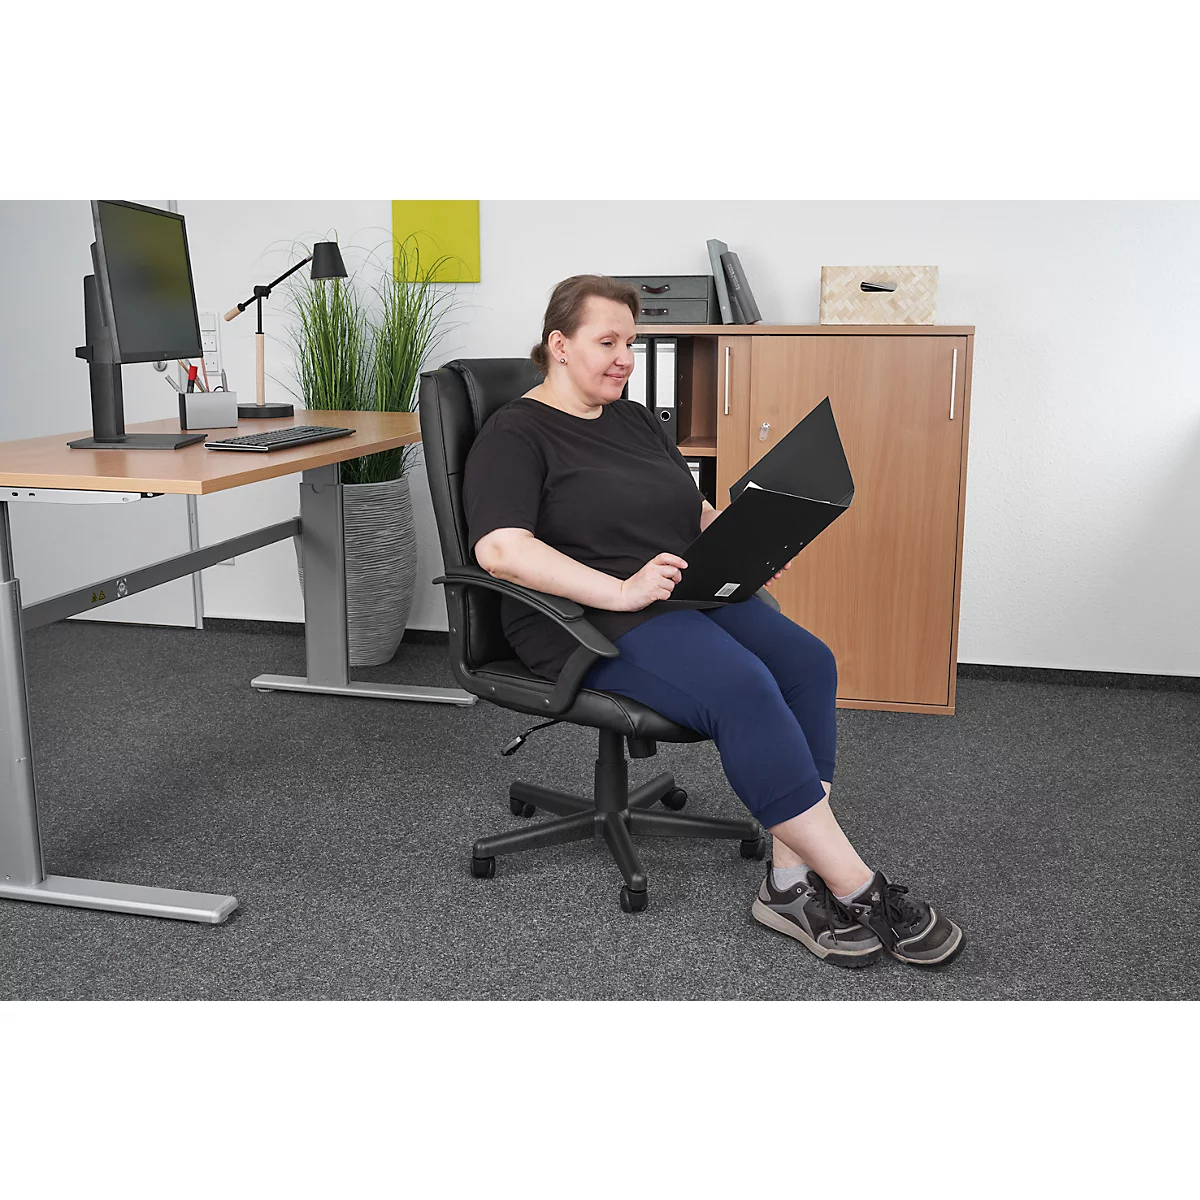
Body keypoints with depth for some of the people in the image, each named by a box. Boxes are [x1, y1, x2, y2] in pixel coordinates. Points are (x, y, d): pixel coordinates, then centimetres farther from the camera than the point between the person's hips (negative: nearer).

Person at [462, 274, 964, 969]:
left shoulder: (636, 421, 21)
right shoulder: (515, 435, -3)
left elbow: (698, 513, 24)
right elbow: (501, 550, -19)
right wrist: (619, 591, -25)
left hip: (688, 594, 8)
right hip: (591, 622, -7)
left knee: (807, 662, -20)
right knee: (742, 688, -31)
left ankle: (791, 883, -20)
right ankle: (858, 891, -22)